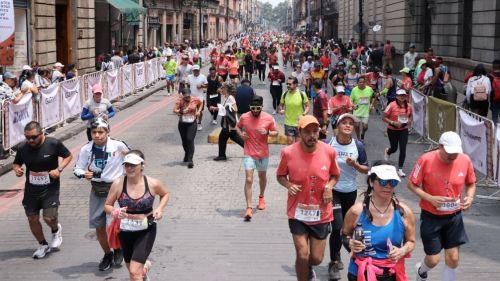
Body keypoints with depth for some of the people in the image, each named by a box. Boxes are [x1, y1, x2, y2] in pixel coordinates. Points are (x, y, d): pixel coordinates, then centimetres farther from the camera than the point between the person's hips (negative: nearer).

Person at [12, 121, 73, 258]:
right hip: (31, 189, 3)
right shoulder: (23, 148, -7)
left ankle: (56, 230, 26)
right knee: (32, 219, 7)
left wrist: (59, 169, -16)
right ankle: (43, 245, 31)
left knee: (49, 217, -12)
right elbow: (16, 163, 11)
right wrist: (17, 169, -13)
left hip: (50, 187, -3)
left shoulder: (53, 144, -14)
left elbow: (68, 156, 0)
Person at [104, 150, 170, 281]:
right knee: (131, 268, 23)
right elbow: (107, 206, -1)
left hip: (146, 231, -2)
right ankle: (145, 266, 58)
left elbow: (165, 194, 9)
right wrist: (115, 212, -23)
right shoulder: (118, 184, -13)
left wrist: (160, 208, -9)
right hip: (125, 231, 3)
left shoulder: (152, 184, -13)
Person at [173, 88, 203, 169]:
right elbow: (174, 110, -17)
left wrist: (199, 111, 2)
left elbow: (201, 104, 17)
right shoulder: (180, 101, -9)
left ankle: (190, 160, -16)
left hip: (192, 123, -1)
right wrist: (181, 111, -34)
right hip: (182, 123, 1)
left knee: (190, 140, -14)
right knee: (184, 141, 12)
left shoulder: (195, 99, -5)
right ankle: (187, 155, 40)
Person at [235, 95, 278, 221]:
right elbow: (238, 126, 11)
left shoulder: (269, 118, -10)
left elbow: (276, 132, 0)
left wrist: (267, 132, -21)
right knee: (248, 180, -11)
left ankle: (261, 197, 48)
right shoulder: (244, 117, -9)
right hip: (249, 154, -1)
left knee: (262, 176, 21)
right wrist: (241, 133, -11)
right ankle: (249, 208, -10)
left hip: (263, 153, 2)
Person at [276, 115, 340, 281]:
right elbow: (280, 175, 3)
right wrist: (288, 185, -18)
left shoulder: (329, 152, -10)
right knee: (302, 255, -8)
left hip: (321, 213, 2)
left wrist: (329, 187, -13)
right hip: (297, 212, -2)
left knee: (316, 259, 12)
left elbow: (335, 175, 8)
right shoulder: (288, 153, -14)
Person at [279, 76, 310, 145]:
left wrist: (303, 115, -20)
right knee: (289, 142, 3)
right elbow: (281, 105, 10)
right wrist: (281, 110, -13)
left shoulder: (302, 94, -11)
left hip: (299, 123, -1)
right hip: (288, 123, 1)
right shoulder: (285, 94, -5)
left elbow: (307, 106, -2)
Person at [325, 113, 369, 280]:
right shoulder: (328, 144, -10)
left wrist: (355, 164, -15)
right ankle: (334, 263, 3)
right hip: (332, 190, -4)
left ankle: (336, 257, 37)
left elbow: (366, 169, 4)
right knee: (337, 226, -13)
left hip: (350, 191, 4)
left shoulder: (358, 146, -3)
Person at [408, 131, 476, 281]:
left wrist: (470, 197, -13)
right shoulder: (426, 159, -19)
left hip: (454, 216, 3)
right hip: (431, 216, -3)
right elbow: (412, 184, -9)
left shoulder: (465, 160, -9)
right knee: (433, 260, 3)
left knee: (453, 258, 4)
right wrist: (430, 198, -23)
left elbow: (471, 184, 8)